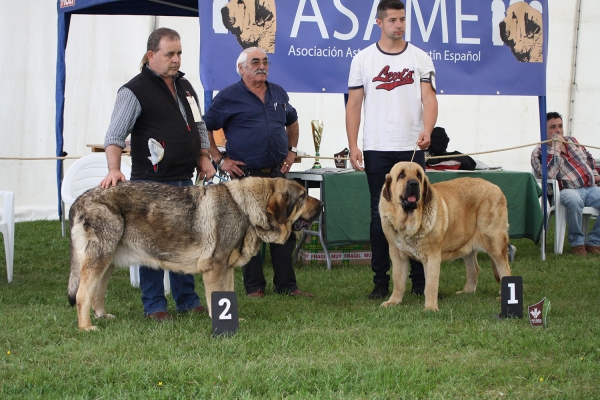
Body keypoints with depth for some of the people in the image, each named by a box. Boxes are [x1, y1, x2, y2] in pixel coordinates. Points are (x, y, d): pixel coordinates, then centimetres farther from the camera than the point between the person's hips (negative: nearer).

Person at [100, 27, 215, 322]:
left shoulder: (185, 87, 15)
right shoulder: (135, 91, -9)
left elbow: (198, 126, 25)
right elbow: (115, 135, -15)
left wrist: (203, 157, 10)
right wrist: (114, 169, -29)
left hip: (185, 180, 7)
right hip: (152, 182, -7)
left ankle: (187, 300, 22)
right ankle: (154, 306, 6)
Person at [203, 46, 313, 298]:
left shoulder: (278, 94, 13)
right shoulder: (229, 97, -3)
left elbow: (292, 122, 30)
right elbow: (204, 129, -2)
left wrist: (291, 151, 19)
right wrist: (220, 160, -6)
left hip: (277, 173, 5)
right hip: (246, 174, -5)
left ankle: (286, 284, 13)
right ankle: (254, 286, 9)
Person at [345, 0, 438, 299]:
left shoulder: (420, 58, 5)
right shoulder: (363, 59, 5)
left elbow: (429, 98, -4)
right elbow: (353, 104, 5)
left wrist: (427, 130, -24)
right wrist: (353, 147, -4)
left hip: (412, 148, 0)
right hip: (377, 150, 0)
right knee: (380, 215, 4)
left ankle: (420, 280, 10)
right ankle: (381, 281, 10)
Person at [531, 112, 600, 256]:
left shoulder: (572, 141, 19)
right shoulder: (539, 152, -1)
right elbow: (549, 175, -19)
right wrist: (555, 148, -17)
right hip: (567, 192, -6)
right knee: (573, 199, -42)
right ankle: (577, 243, -22)